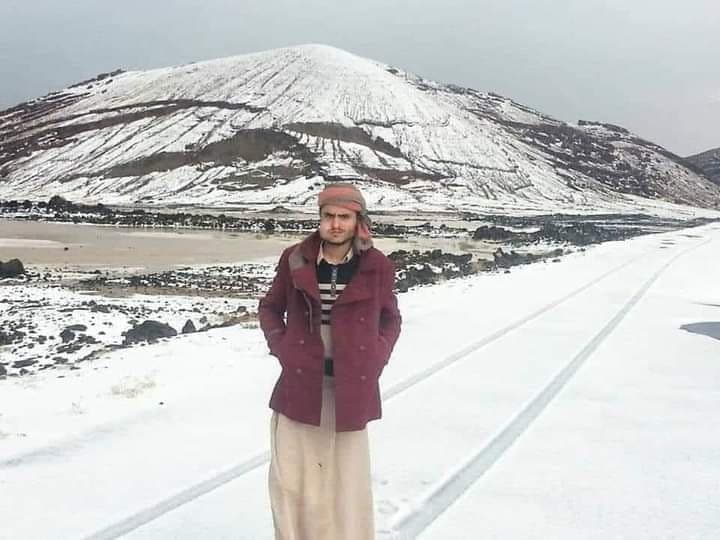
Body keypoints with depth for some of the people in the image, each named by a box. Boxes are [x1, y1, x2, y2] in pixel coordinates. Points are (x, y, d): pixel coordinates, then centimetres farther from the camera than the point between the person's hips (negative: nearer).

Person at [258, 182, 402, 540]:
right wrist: (283, 349, -3)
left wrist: (375, 358, -5)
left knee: (347, 480, 9)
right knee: (292, 479, 6)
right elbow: (269, 308, 11)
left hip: (352, 387, 0)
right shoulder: (295, 259, -2)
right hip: (301, 383, 1)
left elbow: (390, 319, 10)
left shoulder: (376, 267, -4)